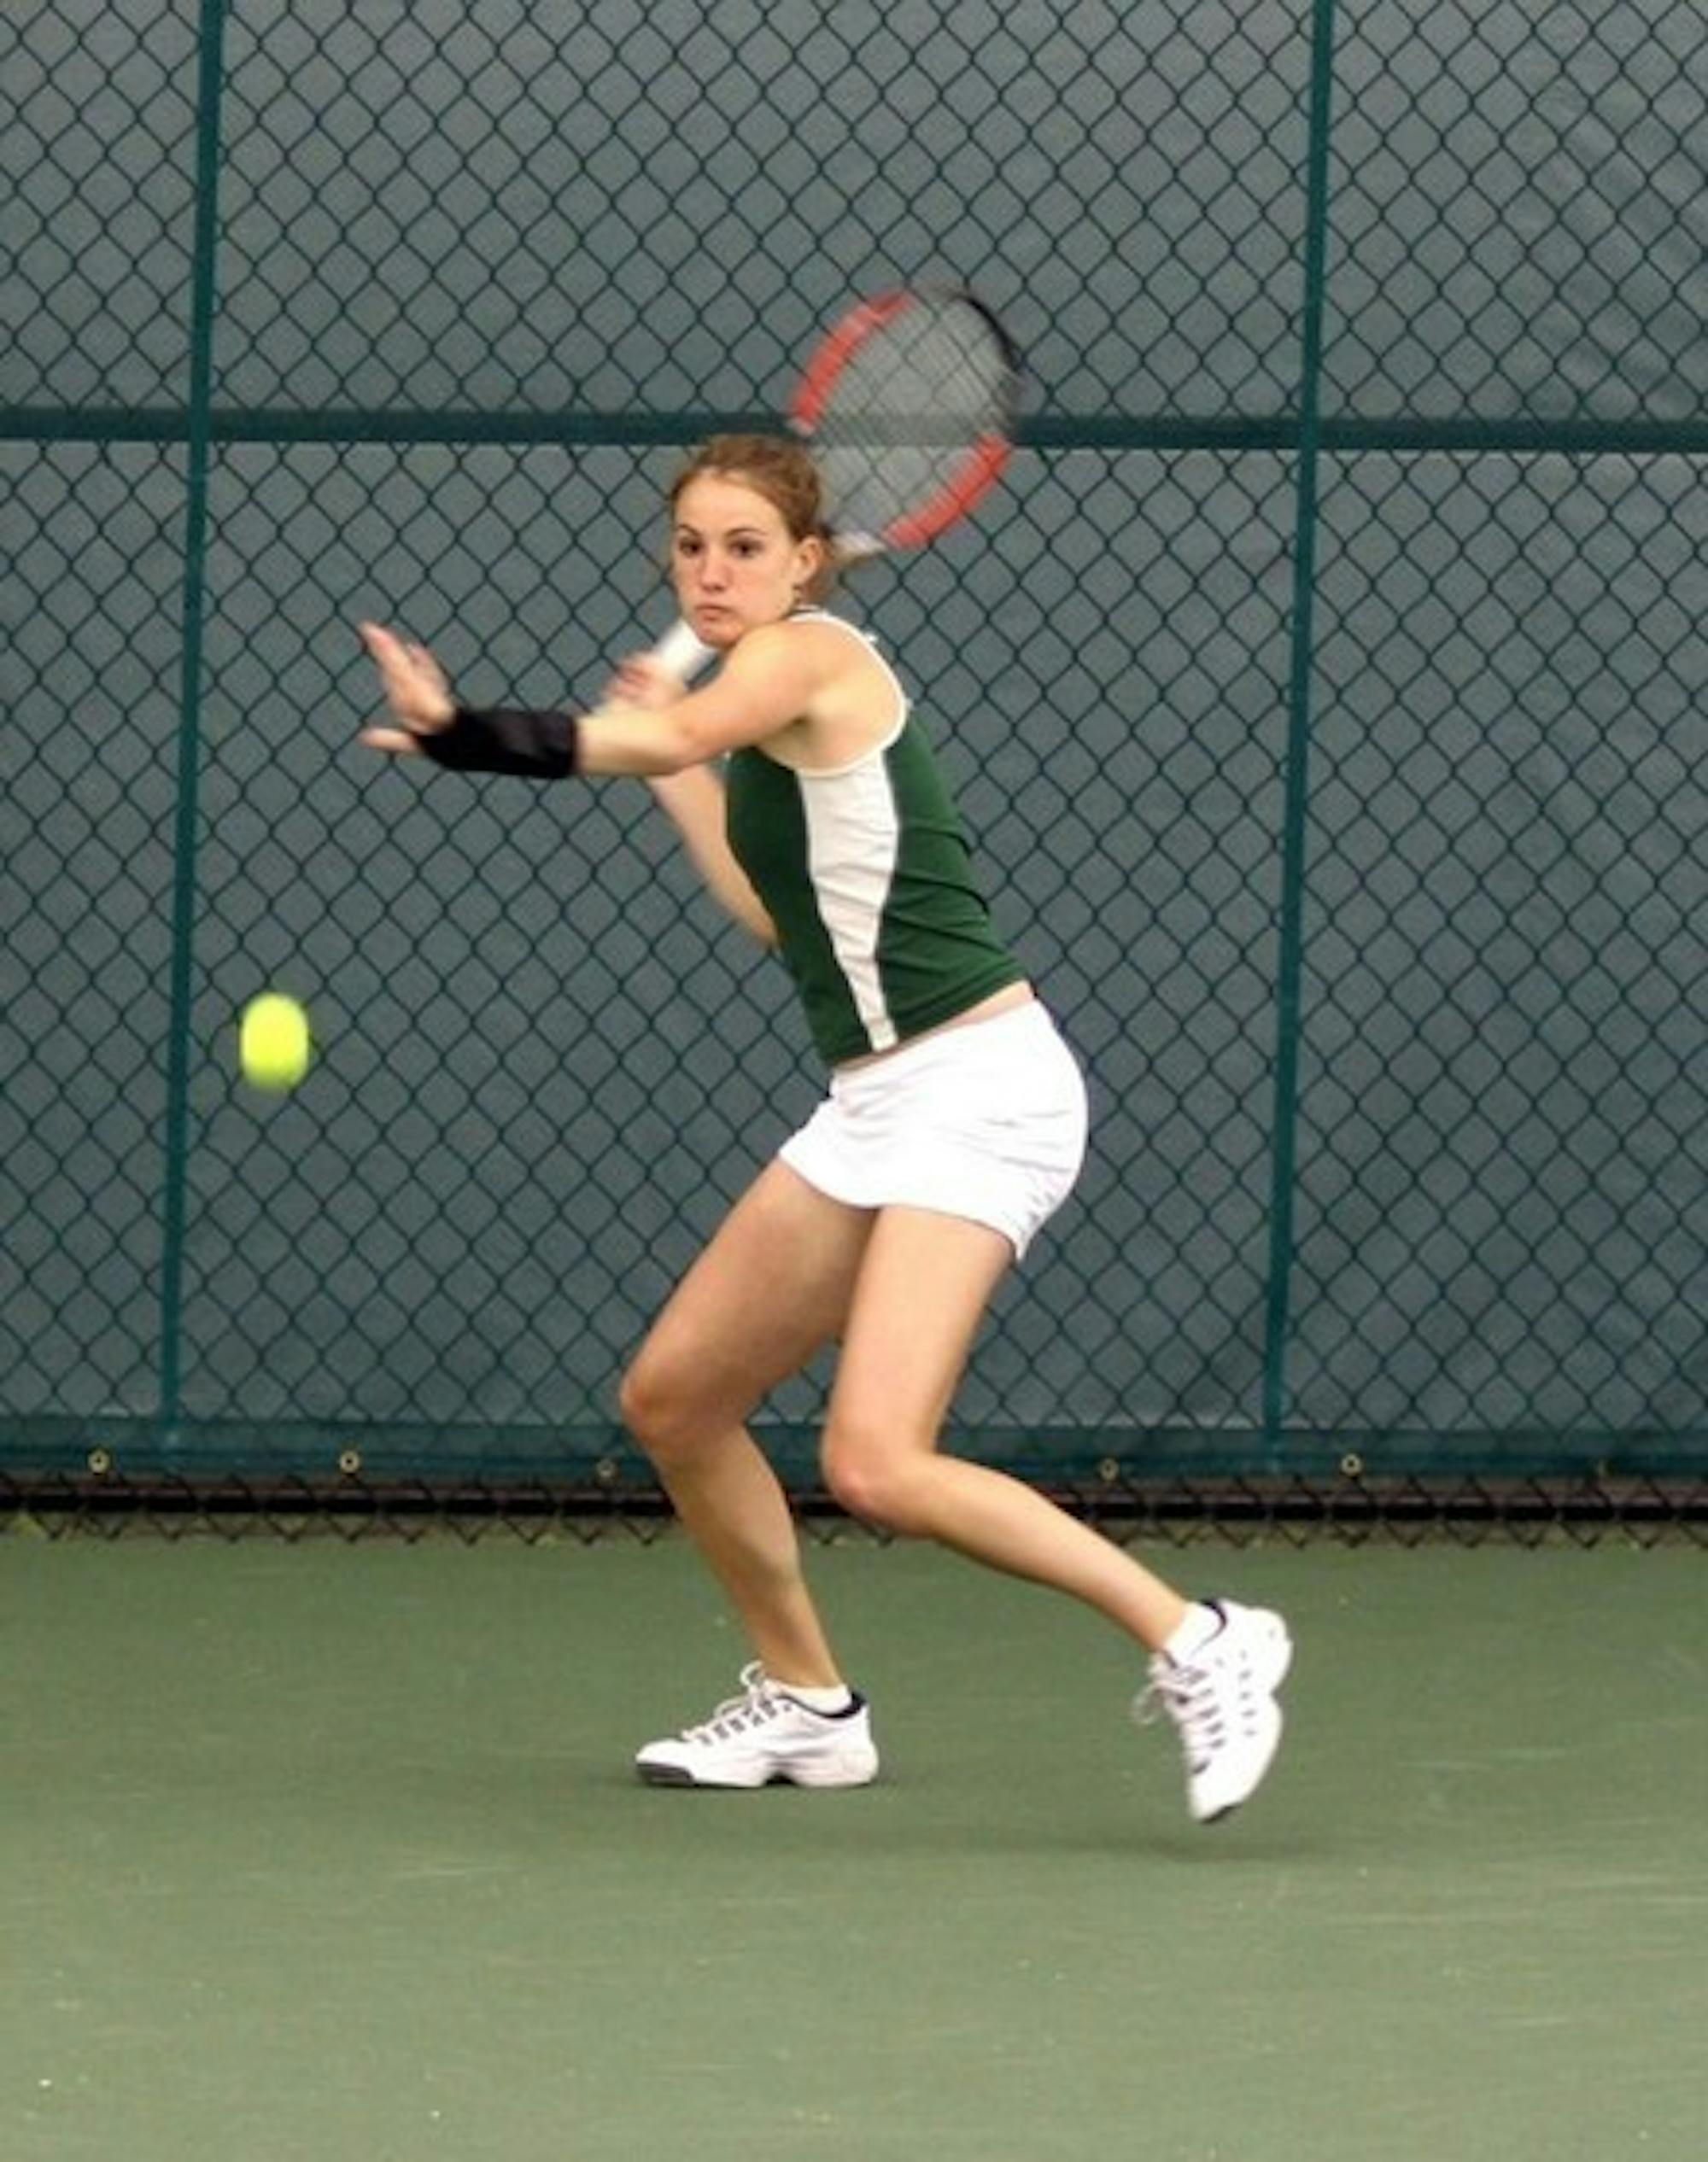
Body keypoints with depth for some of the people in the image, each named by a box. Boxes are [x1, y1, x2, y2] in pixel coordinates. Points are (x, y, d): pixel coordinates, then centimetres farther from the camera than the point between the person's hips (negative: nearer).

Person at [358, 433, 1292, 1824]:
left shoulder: (809, 655, -13)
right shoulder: (765, 706, 15)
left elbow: (667, 735, -35)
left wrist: (465, 734, -48)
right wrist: (681, 771, 26)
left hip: (975, 1093, -10)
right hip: (878, 1102, 10)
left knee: (875, 1463, -23)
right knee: (673, 1400, 14)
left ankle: (1198, 1644, -15)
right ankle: (806, 1705, 31)